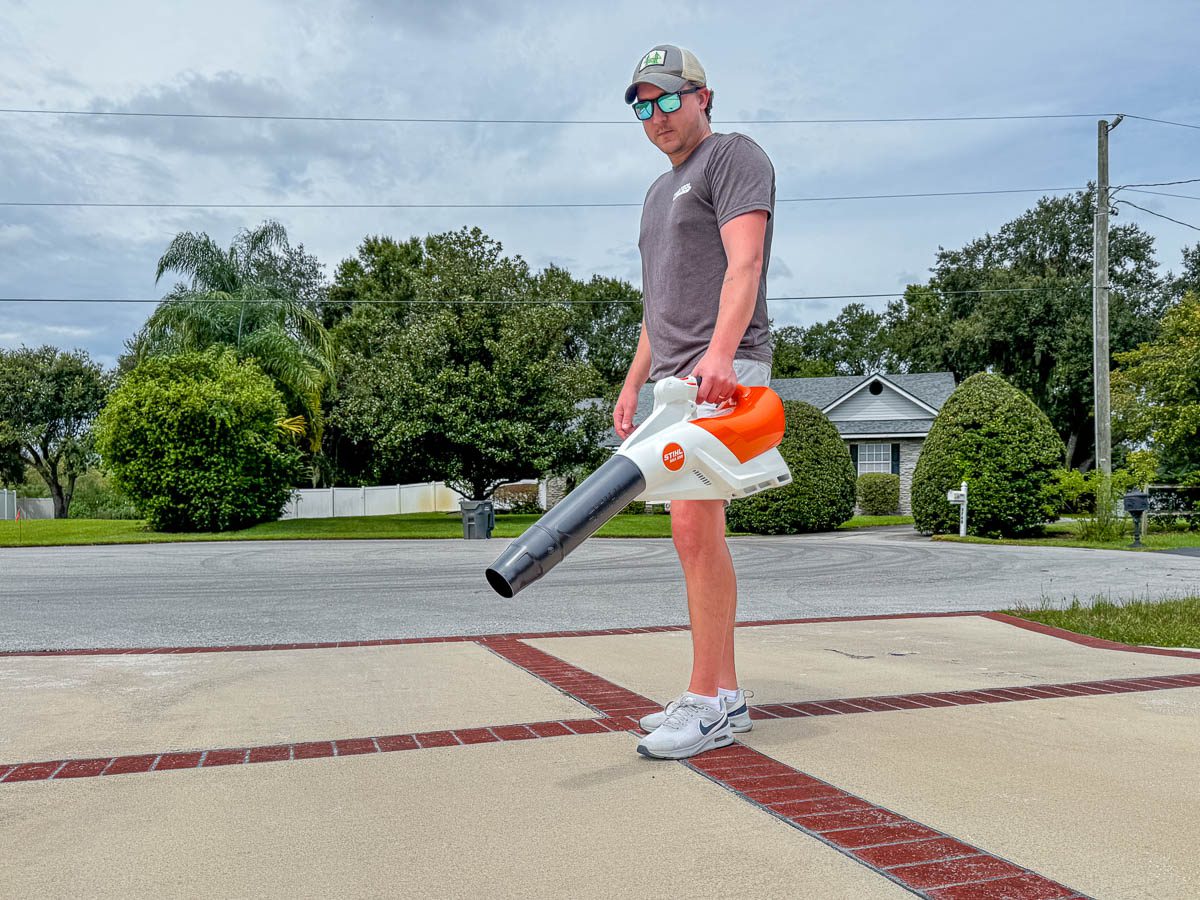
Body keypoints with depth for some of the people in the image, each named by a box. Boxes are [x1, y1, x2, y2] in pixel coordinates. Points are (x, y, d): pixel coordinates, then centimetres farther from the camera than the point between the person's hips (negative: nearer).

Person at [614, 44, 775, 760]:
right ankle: (725, 696, 13)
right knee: (699, 532, 7)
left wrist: (720, 351, -30)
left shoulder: (736, 156, 1)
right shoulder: (661, 190, 28)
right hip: (677, 380, 9)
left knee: (693, 526, -17)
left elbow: (744, 263, -16)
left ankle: (707, 705, -11)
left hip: (726, 372, -9)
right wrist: (634, 382, 21)